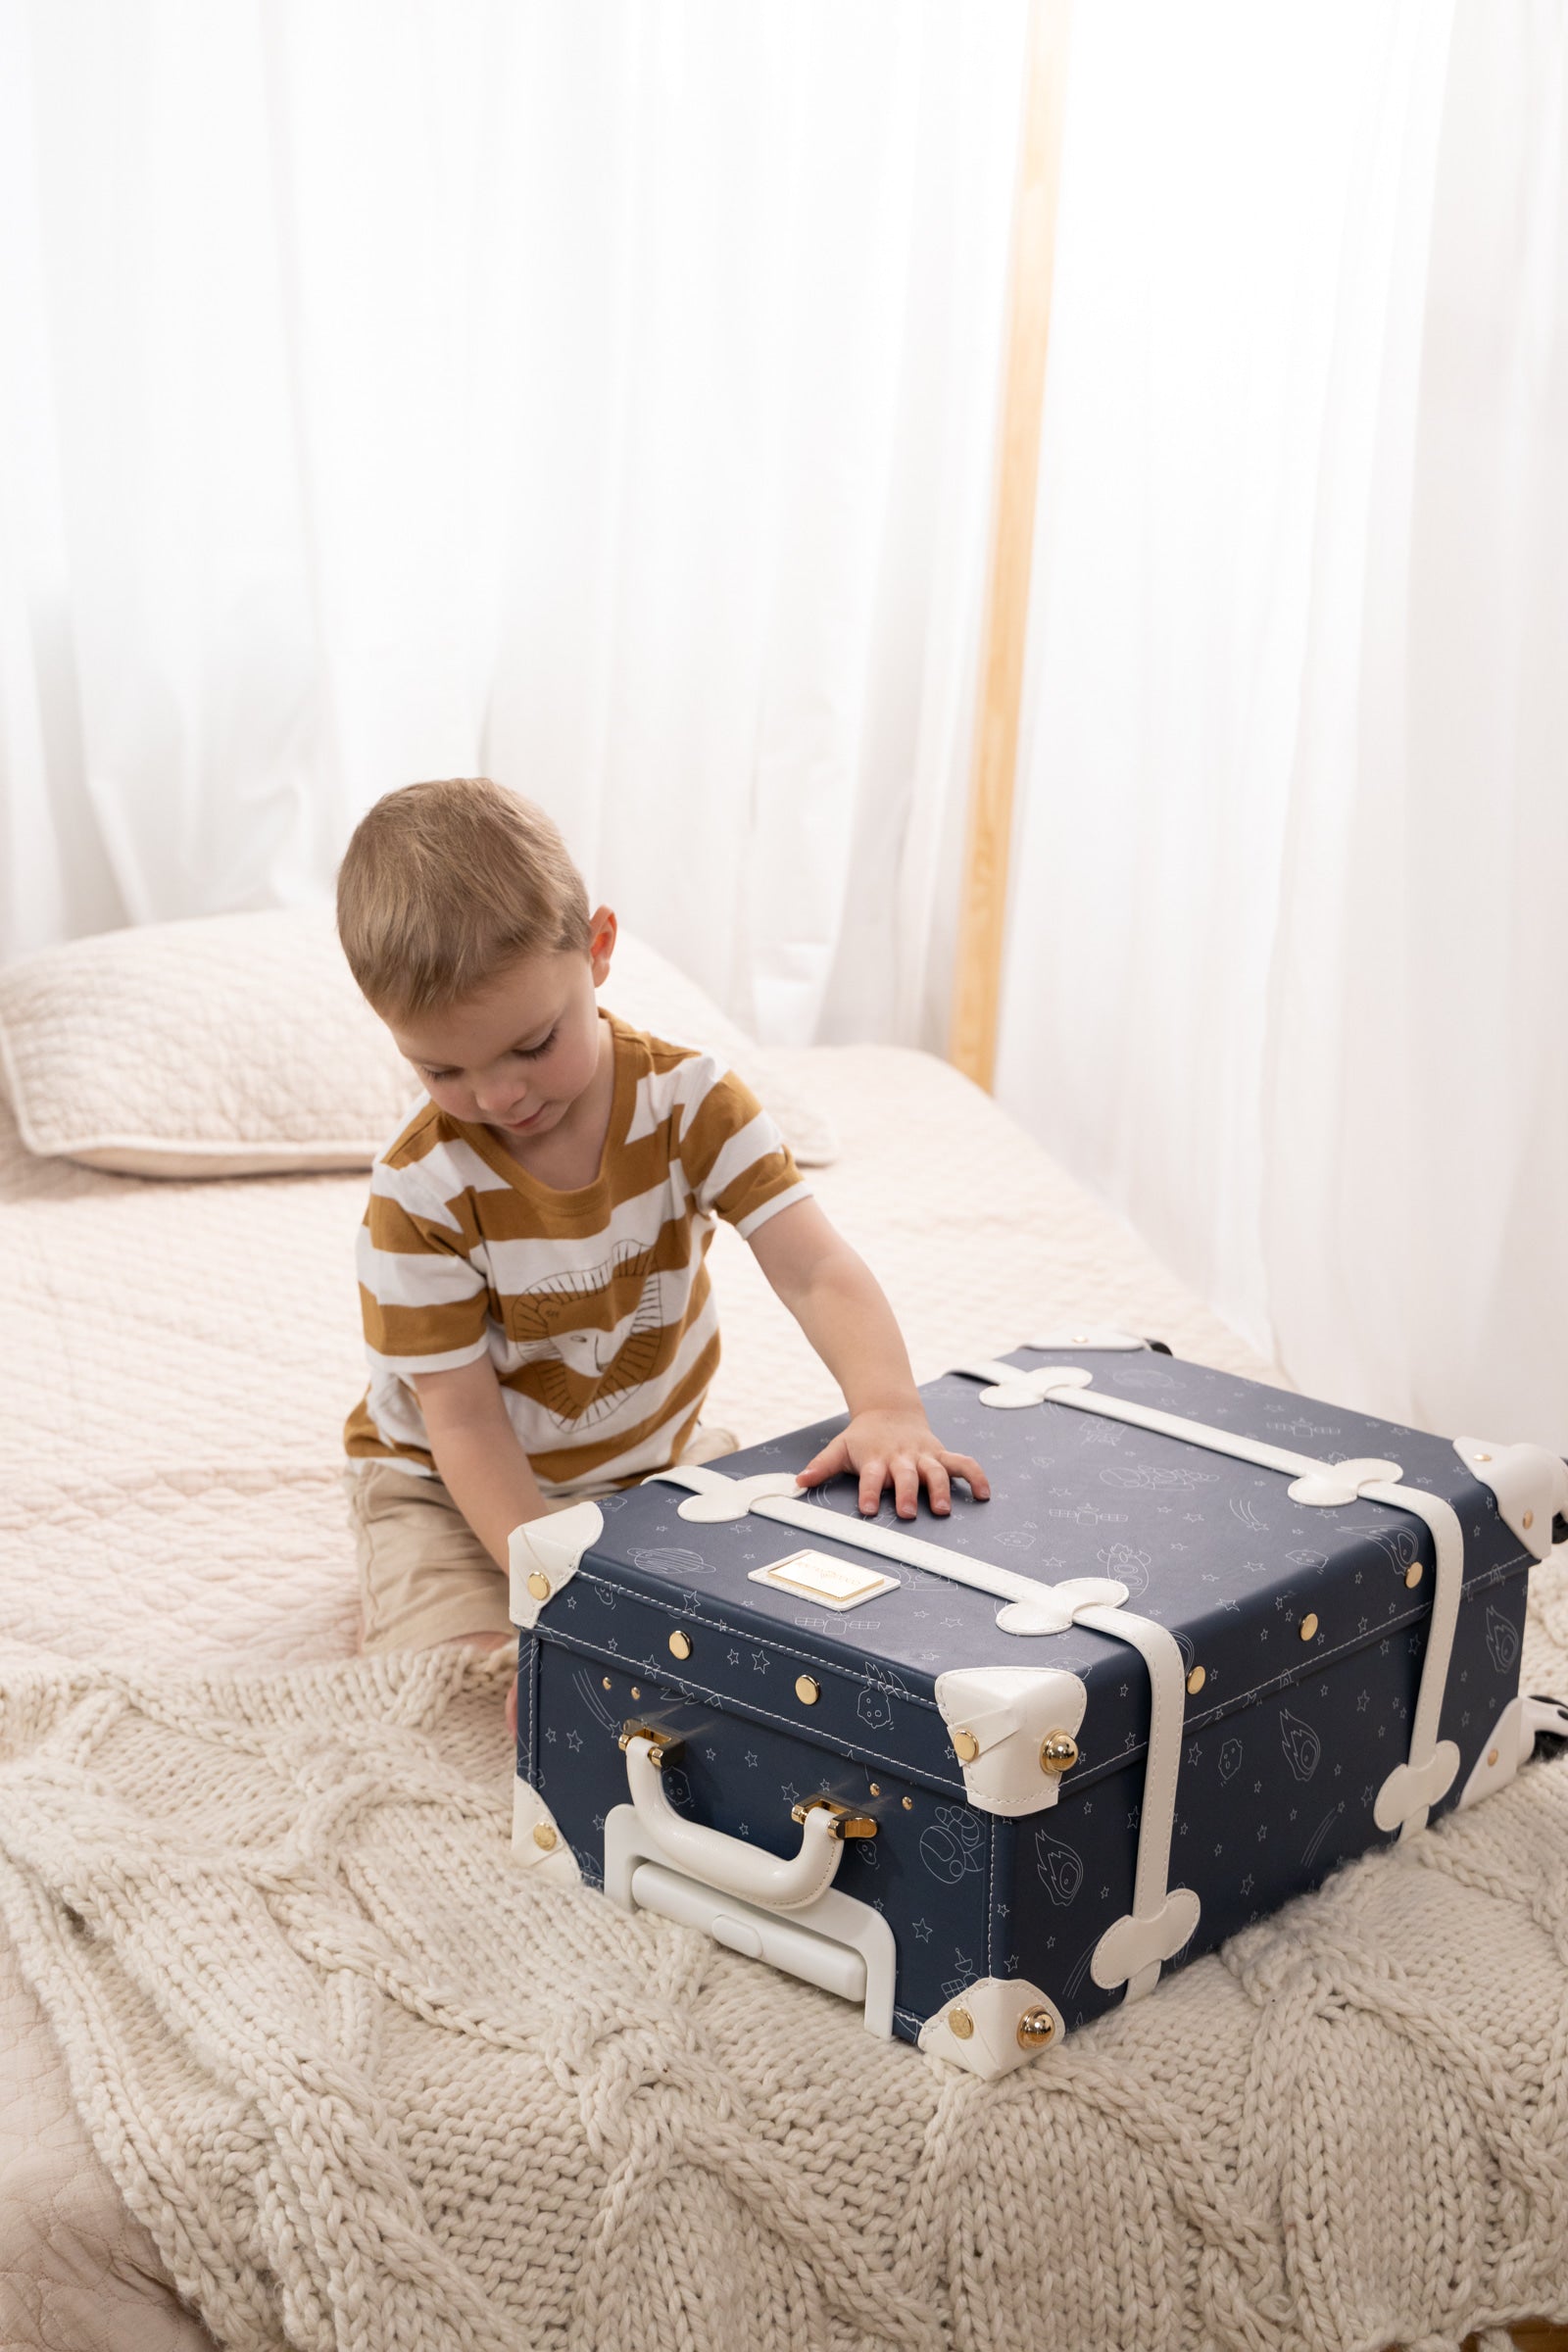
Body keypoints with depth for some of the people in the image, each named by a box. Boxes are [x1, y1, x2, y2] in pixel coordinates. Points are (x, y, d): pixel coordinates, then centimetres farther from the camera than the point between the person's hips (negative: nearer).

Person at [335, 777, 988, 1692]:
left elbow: (817, 1268, -25)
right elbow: (463, 1420, -20)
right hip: (458, 1485, -3)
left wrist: (889, 1409, -44)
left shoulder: (688, 1098, -17)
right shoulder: (420, 1189, -23)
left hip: (653, 1453, 4)